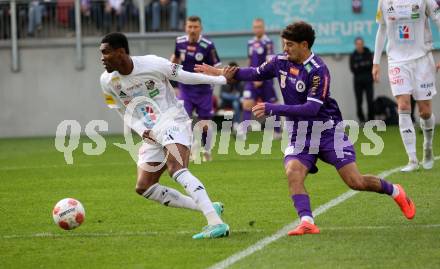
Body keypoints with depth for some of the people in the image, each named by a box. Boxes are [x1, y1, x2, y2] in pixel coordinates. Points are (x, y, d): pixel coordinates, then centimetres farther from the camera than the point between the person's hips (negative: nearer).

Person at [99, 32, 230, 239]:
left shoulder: (152, 64, -14)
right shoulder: (107, 81, 0)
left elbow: (185, 76, -1)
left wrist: (221, 79, 1)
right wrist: (143, 131, -7)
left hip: (172, 122, -7)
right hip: (151, 135, 7)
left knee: (176, 169, -31)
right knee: (143, 187, 0)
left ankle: (216, 223, -38)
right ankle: (209, 208, 4)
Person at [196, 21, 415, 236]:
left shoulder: (318, 70, -20)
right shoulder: (281, 62, 0)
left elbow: (312, 108, -27)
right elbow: (256, 73, 17)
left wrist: (273, 109, -30)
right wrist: (223, 73, 7)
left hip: (327, 131, -5)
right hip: (300, 134, 5)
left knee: (355, 182, -6)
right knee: (293, 173, -25)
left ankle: (395, 192, 20)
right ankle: (307, 222, -30)